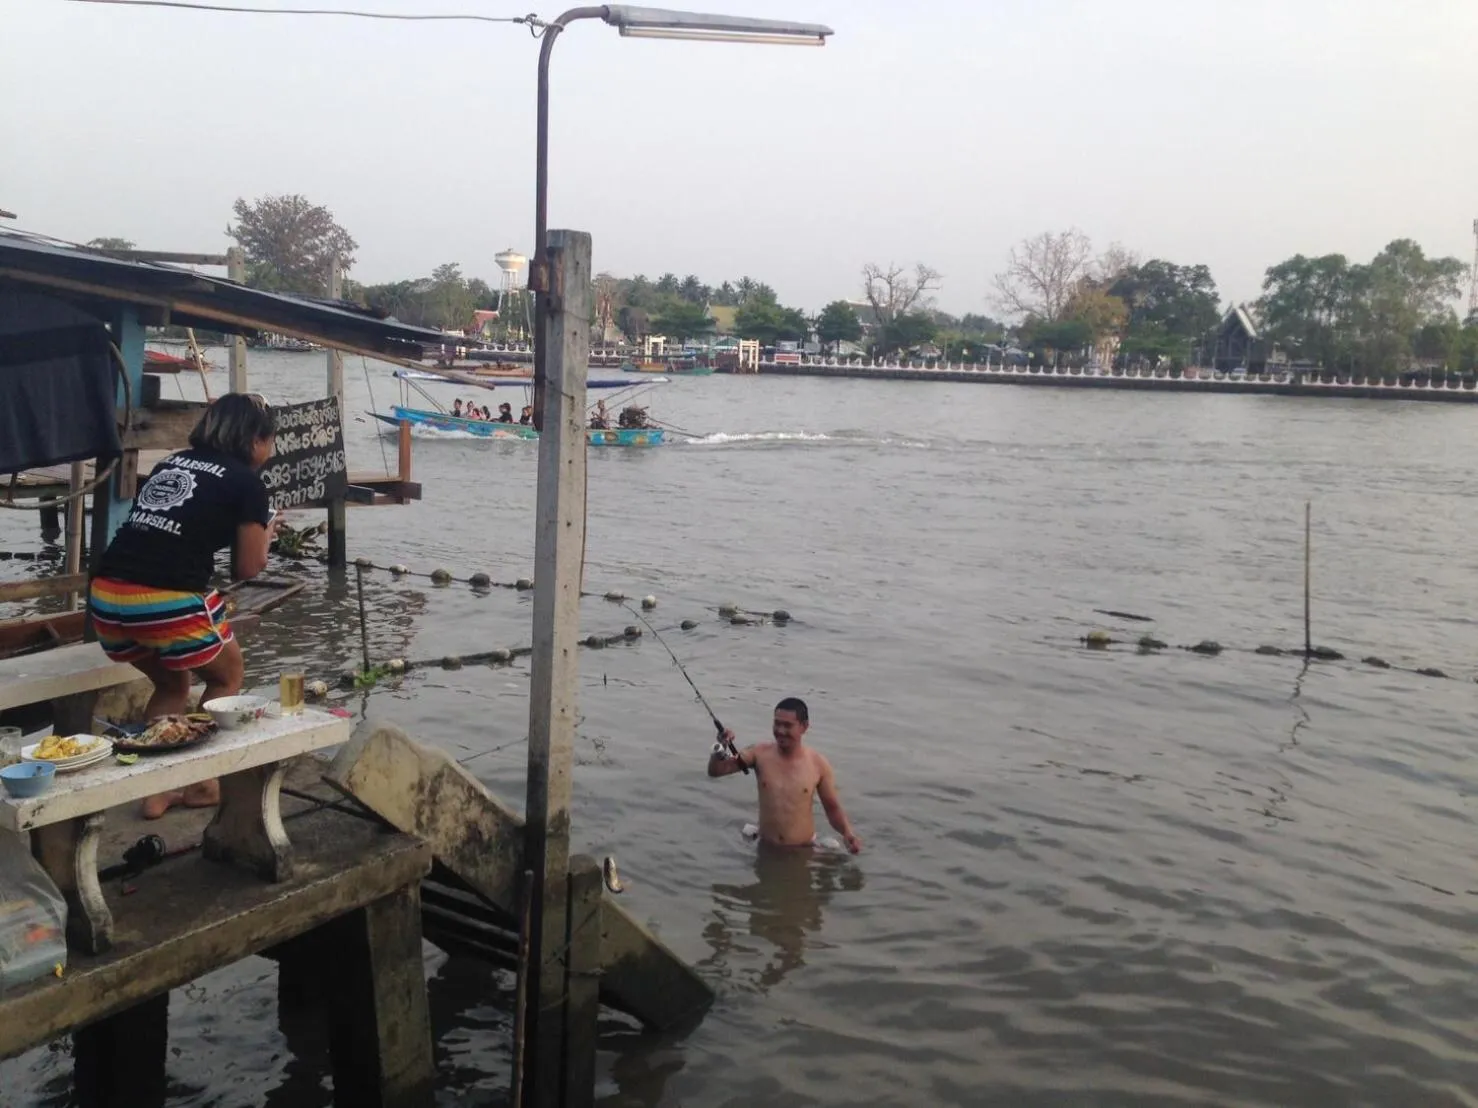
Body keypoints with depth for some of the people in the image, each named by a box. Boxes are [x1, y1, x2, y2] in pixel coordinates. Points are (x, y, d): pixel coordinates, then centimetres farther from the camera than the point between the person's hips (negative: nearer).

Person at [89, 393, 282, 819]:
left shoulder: (171, 462, 21)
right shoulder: (247, 484, 3)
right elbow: (248, 568, 7)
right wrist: (266, 532, 26)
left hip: (106, 593, 6)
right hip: (169, 601, -6)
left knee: (172, 685, 30)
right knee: (226, 676, 22)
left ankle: (155, 789, 25)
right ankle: (201, 782, 25)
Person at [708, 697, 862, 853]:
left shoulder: (818, 764, -7)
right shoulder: (760, 754, -4)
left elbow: (833, 808, 2)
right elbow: (715, 771, -3)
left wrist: (847, 832, -15)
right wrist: (720, 748, -22)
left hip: (803, 851, -1)